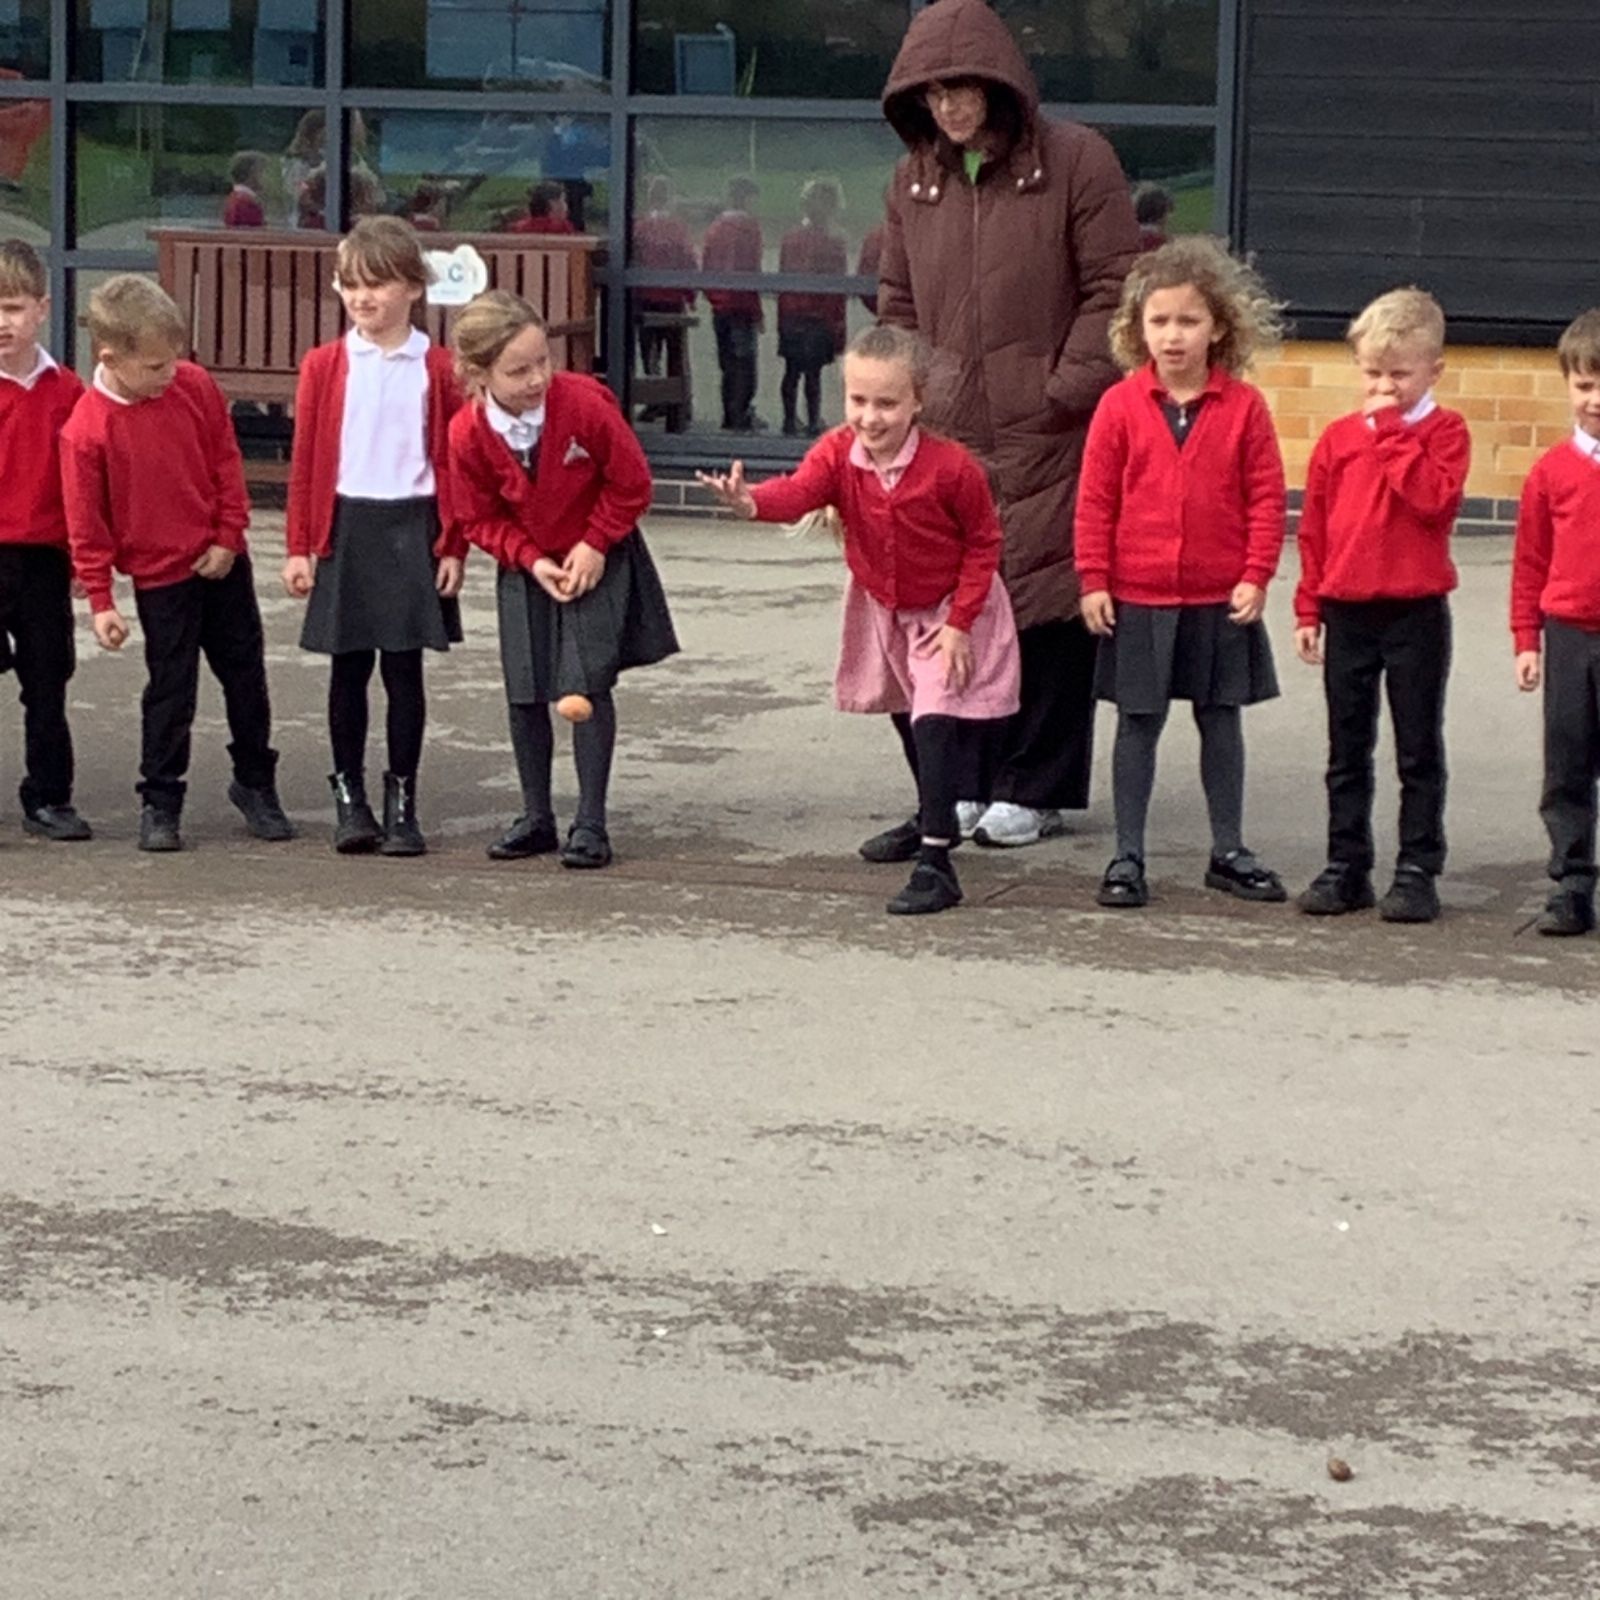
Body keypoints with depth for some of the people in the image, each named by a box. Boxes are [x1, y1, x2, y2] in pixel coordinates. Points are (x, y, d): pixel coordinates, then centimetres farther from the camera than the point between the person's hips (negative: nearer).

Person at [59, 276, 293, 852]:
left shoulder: (195, 387, -8)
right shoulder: (86, 429, -19)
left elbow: (227, 460, 3)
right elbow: (86, 523, -12)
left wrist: (228, 537, -3)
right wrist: (100, 600, -11)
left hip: (223, 562, 4)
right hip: (159, 577, -4)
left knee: (245, 674, 13)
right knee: (169, 691, 1)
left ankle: (255, 783, 29)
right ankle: (159, 803, 14)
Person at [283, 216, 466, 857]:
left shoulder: (438, 369, 0)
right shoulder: (325, 367, 3)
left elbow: (454, 465, 2)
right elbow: (305, 462, 4)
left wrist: (453, 547, -2)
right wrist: (300, 547, 0)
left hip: (412, 527, -1)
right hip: (345, 527, 1)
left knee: (404, 669, 3)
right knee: (349, 667, 6)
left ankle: (402, 804, 11)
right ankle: (349, 798, 15)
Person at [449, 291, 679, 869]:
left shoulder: (584, 403, -24)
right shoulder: (468, 434, -18)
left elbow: (631, 483, -11)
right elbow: (480, 518, -4)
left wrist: (595, 546, -13)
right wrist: (533, 561, -15)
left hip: (595, 561, -3)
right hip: (526, 568, 3)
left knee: (585, 687, -9)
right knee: (524, 693, 5)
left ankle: (591, 822, -1)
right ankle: (535, 817, 20)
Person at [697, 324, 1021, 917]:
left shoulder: (950, 467, -27)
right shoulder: (838, 454, -18)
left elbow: (984, 543, -15)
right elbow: (800, 490, -37)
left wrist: (959, 623, -17)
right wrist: (750, 501, -61)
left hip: (947, 611, -6)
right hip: (882, 607, 6)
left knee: (935, 723, -20)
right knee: (908, 718, 25)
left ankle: (935, 863, -22)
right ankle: (933, 818, 50)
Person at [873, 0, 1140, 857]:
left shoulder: (1074, 161, -4)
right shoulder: (914, 180, 12)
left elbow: (1112, 290, -5)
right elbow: (897, 303, 19)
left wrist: (1068, 390, -11)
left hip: (1048, 435, -5)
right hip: (946, 435, 5)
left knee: (1046, 606, -1)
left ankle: (1034, 789, 8)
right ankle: (964, 782, 16)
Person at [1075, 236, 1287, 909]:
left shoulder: (1243, 407, -3)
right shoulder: (1121, 406, -4)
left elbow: (1266, 496, -1)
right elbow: (1095, 500, -2)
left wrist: (1256, 577, -7)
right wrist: (1094, 581, -5)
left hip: (1220, 601, 1)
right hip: (1138, 600, -1)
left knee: (1221, 720, 11)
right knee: (1138, 723, 6)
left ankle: (1228, 852, 22)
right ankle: (1127, 857, 13)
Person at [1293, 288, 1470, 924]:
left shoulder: (1444, 431, -2)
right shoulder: (1339, 437, 6)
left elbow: (1436, 499, -21)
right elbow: (1313, 528, 9)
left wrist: (1392, 434, -17)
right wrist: (1309, 609, 6)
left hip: (1415, 611, -4)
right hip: (1346, 613, 4)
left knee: (1419, 751, 3)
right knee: (1347, 752, 10)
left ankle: (1418, 871, 9)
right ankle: (1346, 866, 18)